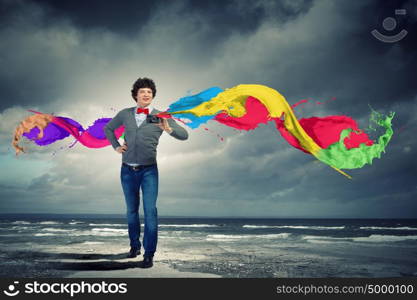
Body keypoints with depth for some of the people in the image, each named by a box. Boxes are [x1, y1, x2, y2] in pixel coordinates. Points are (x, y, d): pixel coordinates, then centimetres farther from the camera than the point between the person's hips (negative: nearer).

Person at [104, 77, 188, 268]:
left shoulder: (160, 116, -3)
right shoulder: (125, 114, 4)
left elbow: (184, 135, -10)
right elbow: (108, 129, 22)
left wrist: (168, 129, -29)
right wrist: (116, 146, 7)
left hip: (148, 170, -3)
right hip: (127, 170, 3)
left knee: (150, 211, -9)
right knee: (131, 210, 13)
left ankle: (149, 254, -4)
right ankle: (134, 245, 30)